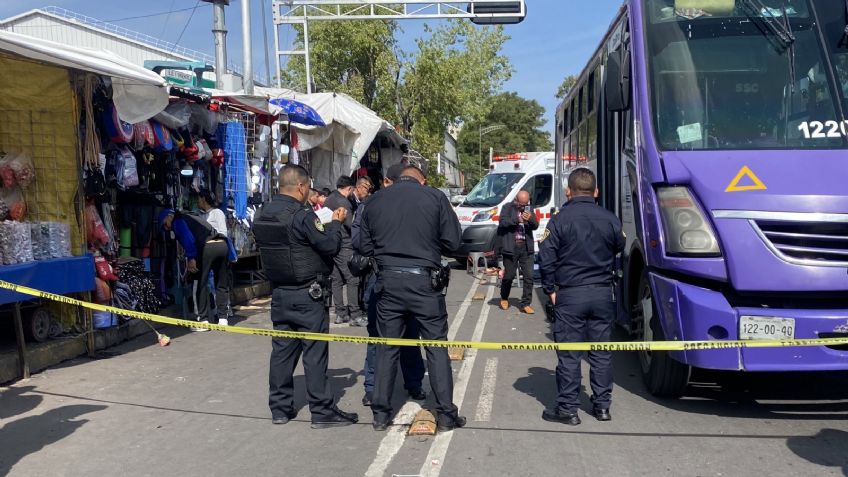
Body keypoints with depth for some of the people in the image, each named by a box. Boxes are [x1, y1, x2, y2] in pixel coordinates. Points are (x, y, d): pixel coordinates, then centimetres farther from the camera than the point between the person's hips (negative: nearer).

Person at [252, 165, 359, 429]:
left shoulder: (262, 214, 6)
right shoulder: (302, 216, -18)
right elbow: (330, 246, -16)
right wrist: (335, 223, 2)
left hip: (279, 294, 7)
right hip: (308, 295, -7)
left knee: (282, 350, 12)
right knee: (315, 352, -1)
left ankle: (280, 408, 19)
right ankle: (322, 411, 5)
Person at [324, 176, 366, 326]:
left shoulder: (328, 200, 14)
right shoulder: (343, 201, -13)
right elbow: (350, 224, -18)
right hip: (344, 246, -9)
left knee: (337, 280, 10)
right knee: (352, 280, -7)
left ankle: (340, 314, 13)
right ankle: (355, 315, -9)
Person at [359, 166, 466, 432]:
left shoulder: (375, 201, 6)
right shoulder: (435, 197, -2)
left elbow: (365, 247, 8)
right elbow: (453, 242, -2)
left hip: (388, 280, 3)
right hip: (424, 280, -2)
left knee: (387, 347, 12)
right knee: (436, 346, 6)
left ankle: (380, 414, 16)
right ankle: (446, 414, 10)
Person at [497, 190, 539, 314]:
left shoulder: (529, 209, 12)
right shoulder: (507, 207, 2)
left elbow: (536, 226, 4)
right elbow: (502, 222, -11)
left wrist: (530, 219, -17)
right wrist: (517, 219, -22)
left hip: (526, 247, 3)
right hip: (511, 247, -3)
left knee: (529, 276, -2)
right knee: (509, 275, 6)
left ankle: (525, 304, 6)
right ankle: (504, 298, 31)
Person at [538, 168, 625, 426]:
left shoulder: (560, 219, -9)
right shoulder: (610, 219, 0)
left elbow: (546, 258, -10)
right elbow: (619, 248, 15)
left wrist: (551, 289, 0)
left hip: (569, 294, -3)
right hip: (603, 293, 3)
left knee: (569, 354, 2)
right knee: (601, 352, 12)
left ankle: (568, 409, 7)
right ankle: (602, 405, 20)